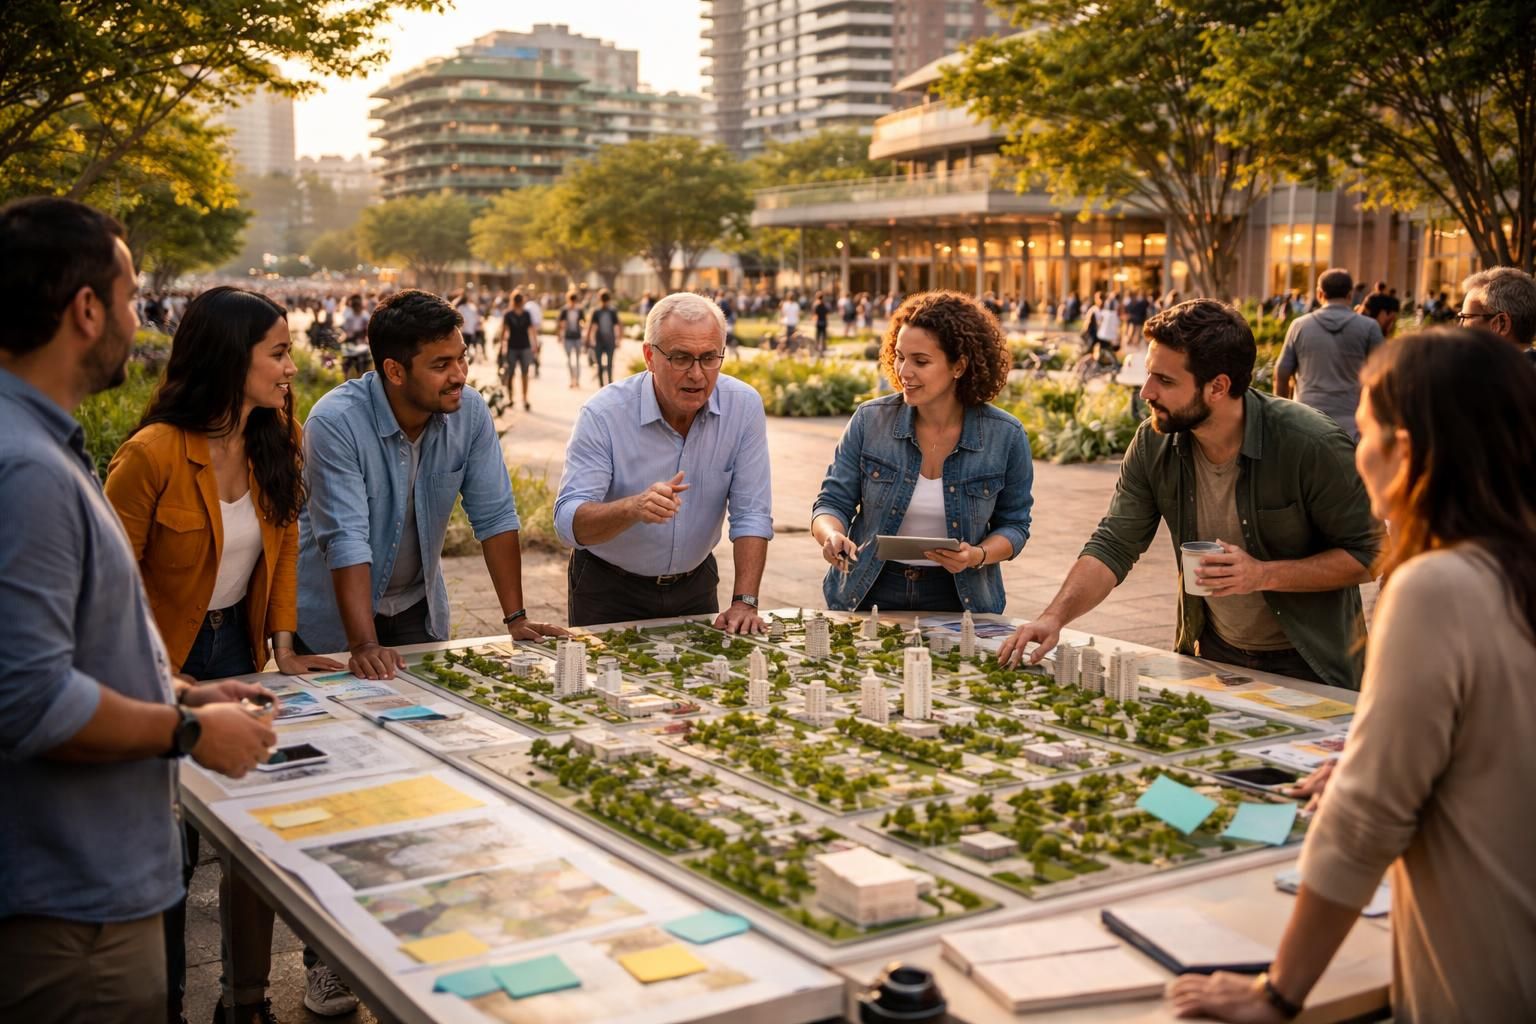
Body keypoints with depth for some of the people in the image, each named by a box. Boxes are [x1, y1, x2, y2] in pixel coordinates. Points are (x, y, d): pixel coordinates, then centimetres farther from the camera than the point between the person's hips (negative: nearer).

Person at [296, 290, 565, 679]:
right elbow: (346, 541, -31)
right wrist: (364, 646, -38)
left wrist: (516, 618, -12)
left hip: (420, 610, 4)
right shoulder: (335, 423, -26)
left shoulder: (470, 411, -12)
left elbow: (495, 516, -8)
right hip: (333, 615, -4)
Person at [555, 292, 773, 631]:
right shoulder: (603, 415, -20)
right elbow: (569, 523, -26)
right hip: (609, 589, -2)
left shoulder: (745, 407, -12)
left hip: (694, 584, 2)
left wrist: (744, 603, -17)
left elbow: (751, 515, -9)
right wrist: (634, 508, -44)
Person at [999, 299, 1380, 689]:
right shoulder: (1153, 443, -9)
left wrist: (1265, 575, -27)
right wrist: (1055, 616, -24)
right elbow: (1114, 545, -8)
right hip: (1211, 655, 4)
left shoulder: (1311, 445, -23)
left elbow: (1367, 555, -15)